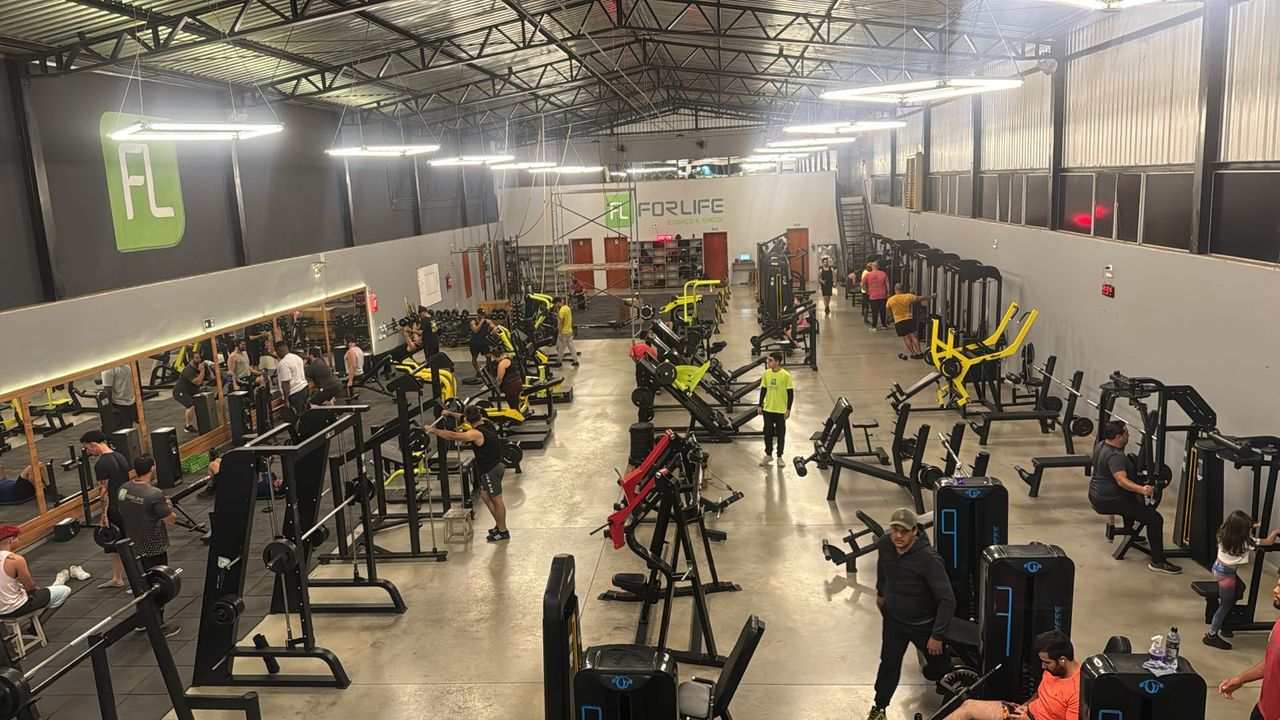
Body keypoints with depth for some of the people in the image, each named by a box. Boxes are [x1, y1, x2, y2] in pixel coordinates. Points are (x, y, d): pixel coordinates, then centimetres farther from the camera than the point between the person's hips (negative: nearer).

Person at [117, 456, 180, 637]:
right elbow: (170, 520, -18)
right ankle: (158, 627, 13)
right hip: (153, 548, -7)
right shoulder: (154, 494, -26)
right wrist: (168, 508, 3)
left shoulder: (122, 489, -3)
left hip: (133, 546, 7)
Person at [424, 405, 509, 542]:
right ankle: (499, 525, 30)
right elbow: (465, 418, 20)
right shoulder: (486, 422, 1)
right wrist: (451, 414, 24)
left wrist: (433, 430, -24)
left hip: (490, 470, -9)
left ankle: (503, 531, 15)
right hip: (494, 466, 9)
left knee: (496, 500, 3)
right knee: (485, 496, 21)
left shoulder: (476, 434, -24)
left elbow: (452, 436, -31)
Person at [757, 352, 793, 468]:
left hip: (781, 410, -3)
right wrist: (760, 405, 8)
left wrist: (788, 409, -9)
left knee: (780, 433, 8)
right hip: (768, 409, 3)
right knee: (767, 432, 10)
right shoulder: (766, 374, -1)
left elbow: (790, 393, -8)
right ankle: (768, 454, 26)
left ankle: (779, 457, 21)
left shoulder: (786, 375, -13)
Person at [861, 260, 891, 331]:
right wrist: (888, 293, 7)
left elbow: (862, 285, -2)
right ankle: (884, 325, 20)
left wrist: (867, 291, 11)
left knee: (874, 312, 6)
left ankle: (874, 326, 8)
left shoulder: (867, 275, -2)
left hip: (872, 296, -1)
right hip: (882, 296, 1)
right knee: (883, 311, 13)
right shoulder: (883, 274, 1)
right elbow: (887, 284, -1)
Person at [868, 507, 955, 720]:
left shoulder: (928, 558, -33)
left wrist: (937, 635, -25)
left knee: (936, 669, 16)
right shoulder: (884, 544, -15)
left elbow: (947, 600, -29)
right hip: (893, 617, 4)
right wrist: (880, 591, 22)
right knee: (889, 663, 8)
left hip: (923, 624, -3)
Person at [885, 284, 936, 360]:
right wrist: (932, 296, 15)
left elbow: (888, 311, 5)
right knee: (913, 336, 6)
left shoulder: (890, 300, -8)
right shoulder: (907, 296, -5)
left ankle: (913, 353, 1)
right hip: (909, 319, 2)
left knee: (906, 338, 3)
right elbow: (921, 298, 3)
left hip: (898, 322, -2)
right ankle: (919, 352, 4)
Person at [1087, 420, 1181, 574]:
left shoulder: (1101, 445, 5)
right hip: (1109, 502, -10)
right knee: (1155, 518, -12)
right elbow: (1122, 481, -38)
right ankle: (1157, 562, -9)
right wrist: (1142, 490, -52)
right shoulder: (1115, 456, -24)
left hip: (1096, 496, 11)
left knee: (1132, 497, 37)